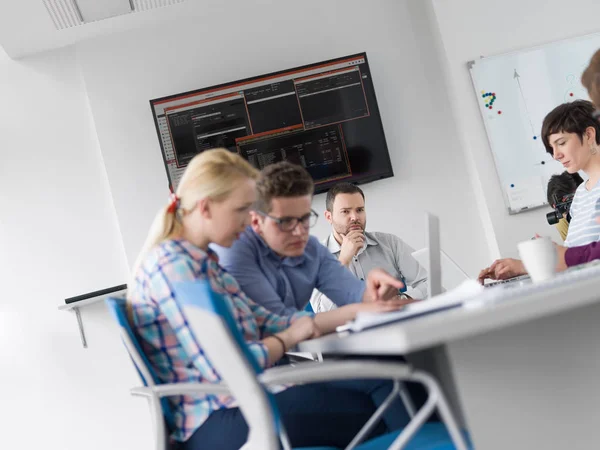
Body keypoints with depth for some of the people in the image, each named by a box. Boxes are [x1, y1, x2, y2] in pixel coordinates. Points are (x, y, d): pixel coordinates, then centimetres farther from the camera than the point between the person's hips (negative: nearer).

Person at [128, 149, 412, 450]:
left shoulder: (205, 262, 14)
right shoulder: (171, 264, -17)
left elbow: (267, 326, 12)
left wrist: (355, 311, 8)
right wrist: (290, 337, -6)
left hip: (242, 402, 9)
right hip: (218, 423, -9)